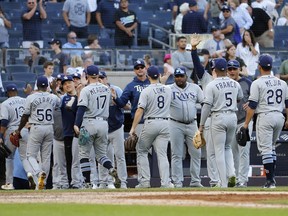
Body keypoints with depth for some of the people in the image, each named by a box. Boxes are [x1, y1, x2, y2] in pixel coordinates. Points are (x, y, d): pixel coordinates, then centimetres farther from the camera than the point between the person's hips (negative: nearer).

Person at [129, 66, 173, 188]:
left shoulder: (146, 91, -8)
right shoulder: (168, 90, 6)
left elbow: (140, 110, -13)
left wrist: (133, 128, -11)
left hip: (150, 123, -4)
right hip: (165, 123, 4)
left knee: (141, 151, 12)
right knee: (162, 154, 3)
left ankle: (144, 181, 5)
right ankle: (165, 182, -8)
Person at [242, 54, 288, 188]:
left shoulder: (257, 83, -8)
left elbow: (252, 105, -10)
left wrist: (246, 123, -6)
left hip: (265, 117, -6)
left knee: (265, 148, -4)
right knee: (271, 146, 20)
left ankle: (270, 180, -9)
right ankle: (271, 176, 19)